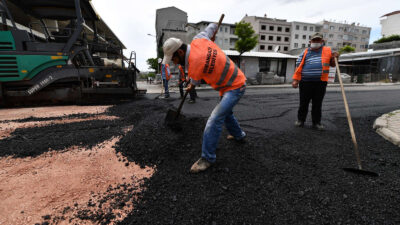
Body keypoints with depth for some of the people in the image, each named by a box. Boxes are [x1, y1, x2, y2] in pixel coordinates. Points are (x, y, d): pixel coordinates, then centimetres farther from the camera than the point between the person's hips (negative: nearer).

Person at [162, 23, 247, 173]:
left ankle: (207, 158, -7)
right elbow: (212, 26, 13)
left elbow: (194, 83, -4)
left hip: (234, 87, -10)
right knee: (225, 112, 26)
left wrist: (190, 87, 19)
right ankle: (238, 135, 48)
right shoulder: (198, 39, -7)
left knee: (215, 119, -17)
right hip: (235, 80, 10)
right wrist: (213, 33, 35)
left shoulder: (193, 67, -27)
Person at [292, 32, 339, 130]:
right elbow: (299, 66, 2)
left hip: (321, 83, 1)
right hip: (305, 82, -1)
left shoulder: (328, 50, 12)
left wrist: (335, 58, -1)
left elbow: (332, 64, 20)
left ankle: (316, 122, 17)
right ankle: (300, 120, 19)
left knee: (317, 104, 7)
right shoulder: (305, 52, 7)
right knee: (303, 102, 6)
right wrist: (295, 80, -6)